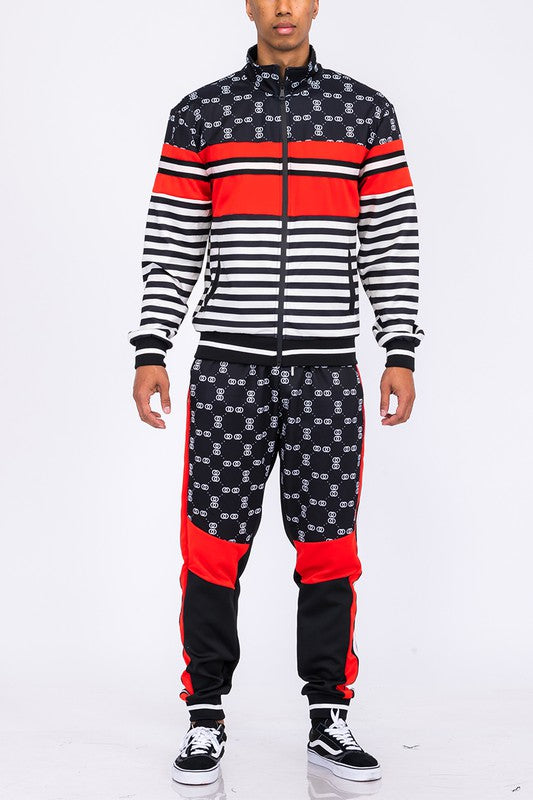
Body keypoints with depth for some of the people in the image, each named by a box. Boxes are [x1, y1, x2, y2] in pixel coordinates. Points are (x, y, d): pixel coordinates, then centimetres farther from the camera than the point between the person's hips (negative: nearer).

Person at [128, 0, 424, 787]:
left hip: (327, 369, 1)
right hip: (229, 367, 0)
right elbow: (170, 246, 5)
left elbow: (392, 243, 6)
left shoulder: (367, 113, 7)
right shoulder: (200, 115, 6)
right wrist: (150, 350, -1)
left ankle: (329, 719, 17)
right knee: (214, 544, 1)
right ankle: (206, 719, 15)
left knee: (327, 545, 4)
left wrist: (401, 353, 0)